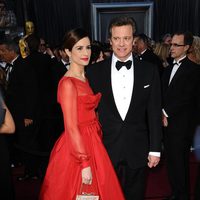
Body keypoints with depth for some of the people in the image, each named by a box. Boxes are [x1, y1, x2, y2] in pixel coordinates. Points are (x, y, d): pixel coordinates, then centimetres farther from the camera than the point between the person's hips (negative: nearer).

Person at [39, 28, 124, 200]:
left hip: (92, 141, 8)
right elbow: (71, 127, -20)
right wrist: (84, 164, -19)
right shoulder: (68, 83, -18)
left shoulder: (85, 77, 9)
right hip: (77, 146, -8)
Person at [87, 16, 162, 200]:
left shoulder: (149, 71, -2)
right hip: (105, 150, 0)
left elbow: (154, 112, 0)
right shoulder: (94, 71, -3)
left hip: (138, 151, 1)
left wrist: (155, 149, 0)